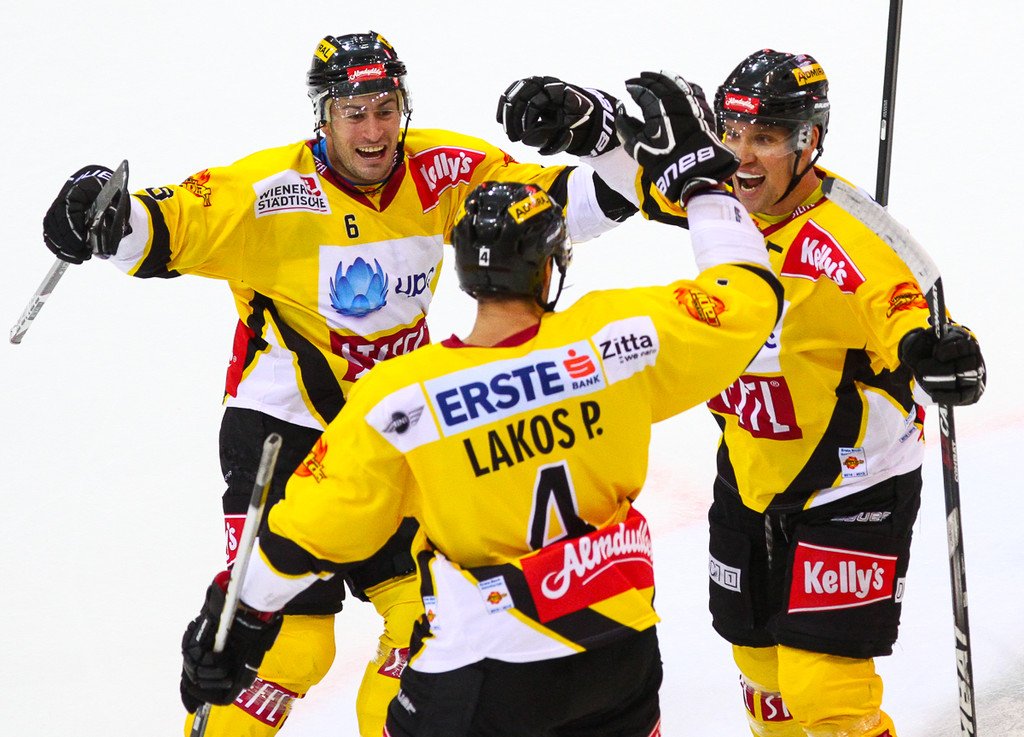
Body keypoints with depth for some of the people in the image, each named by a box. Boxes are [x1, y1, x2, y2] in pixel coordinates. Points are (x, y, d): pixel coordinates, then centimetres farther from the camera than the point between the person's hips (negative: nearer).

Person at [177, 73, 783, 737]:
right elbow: (748, 298, -2)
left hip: (481, 672, -3)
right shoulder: (613, 340, -15)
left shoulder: (395, 401, -17)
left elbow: (307, 535, -10)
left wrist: (241, 619, 7)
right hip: (618, 650, 3)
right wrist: (703, 175, 9)